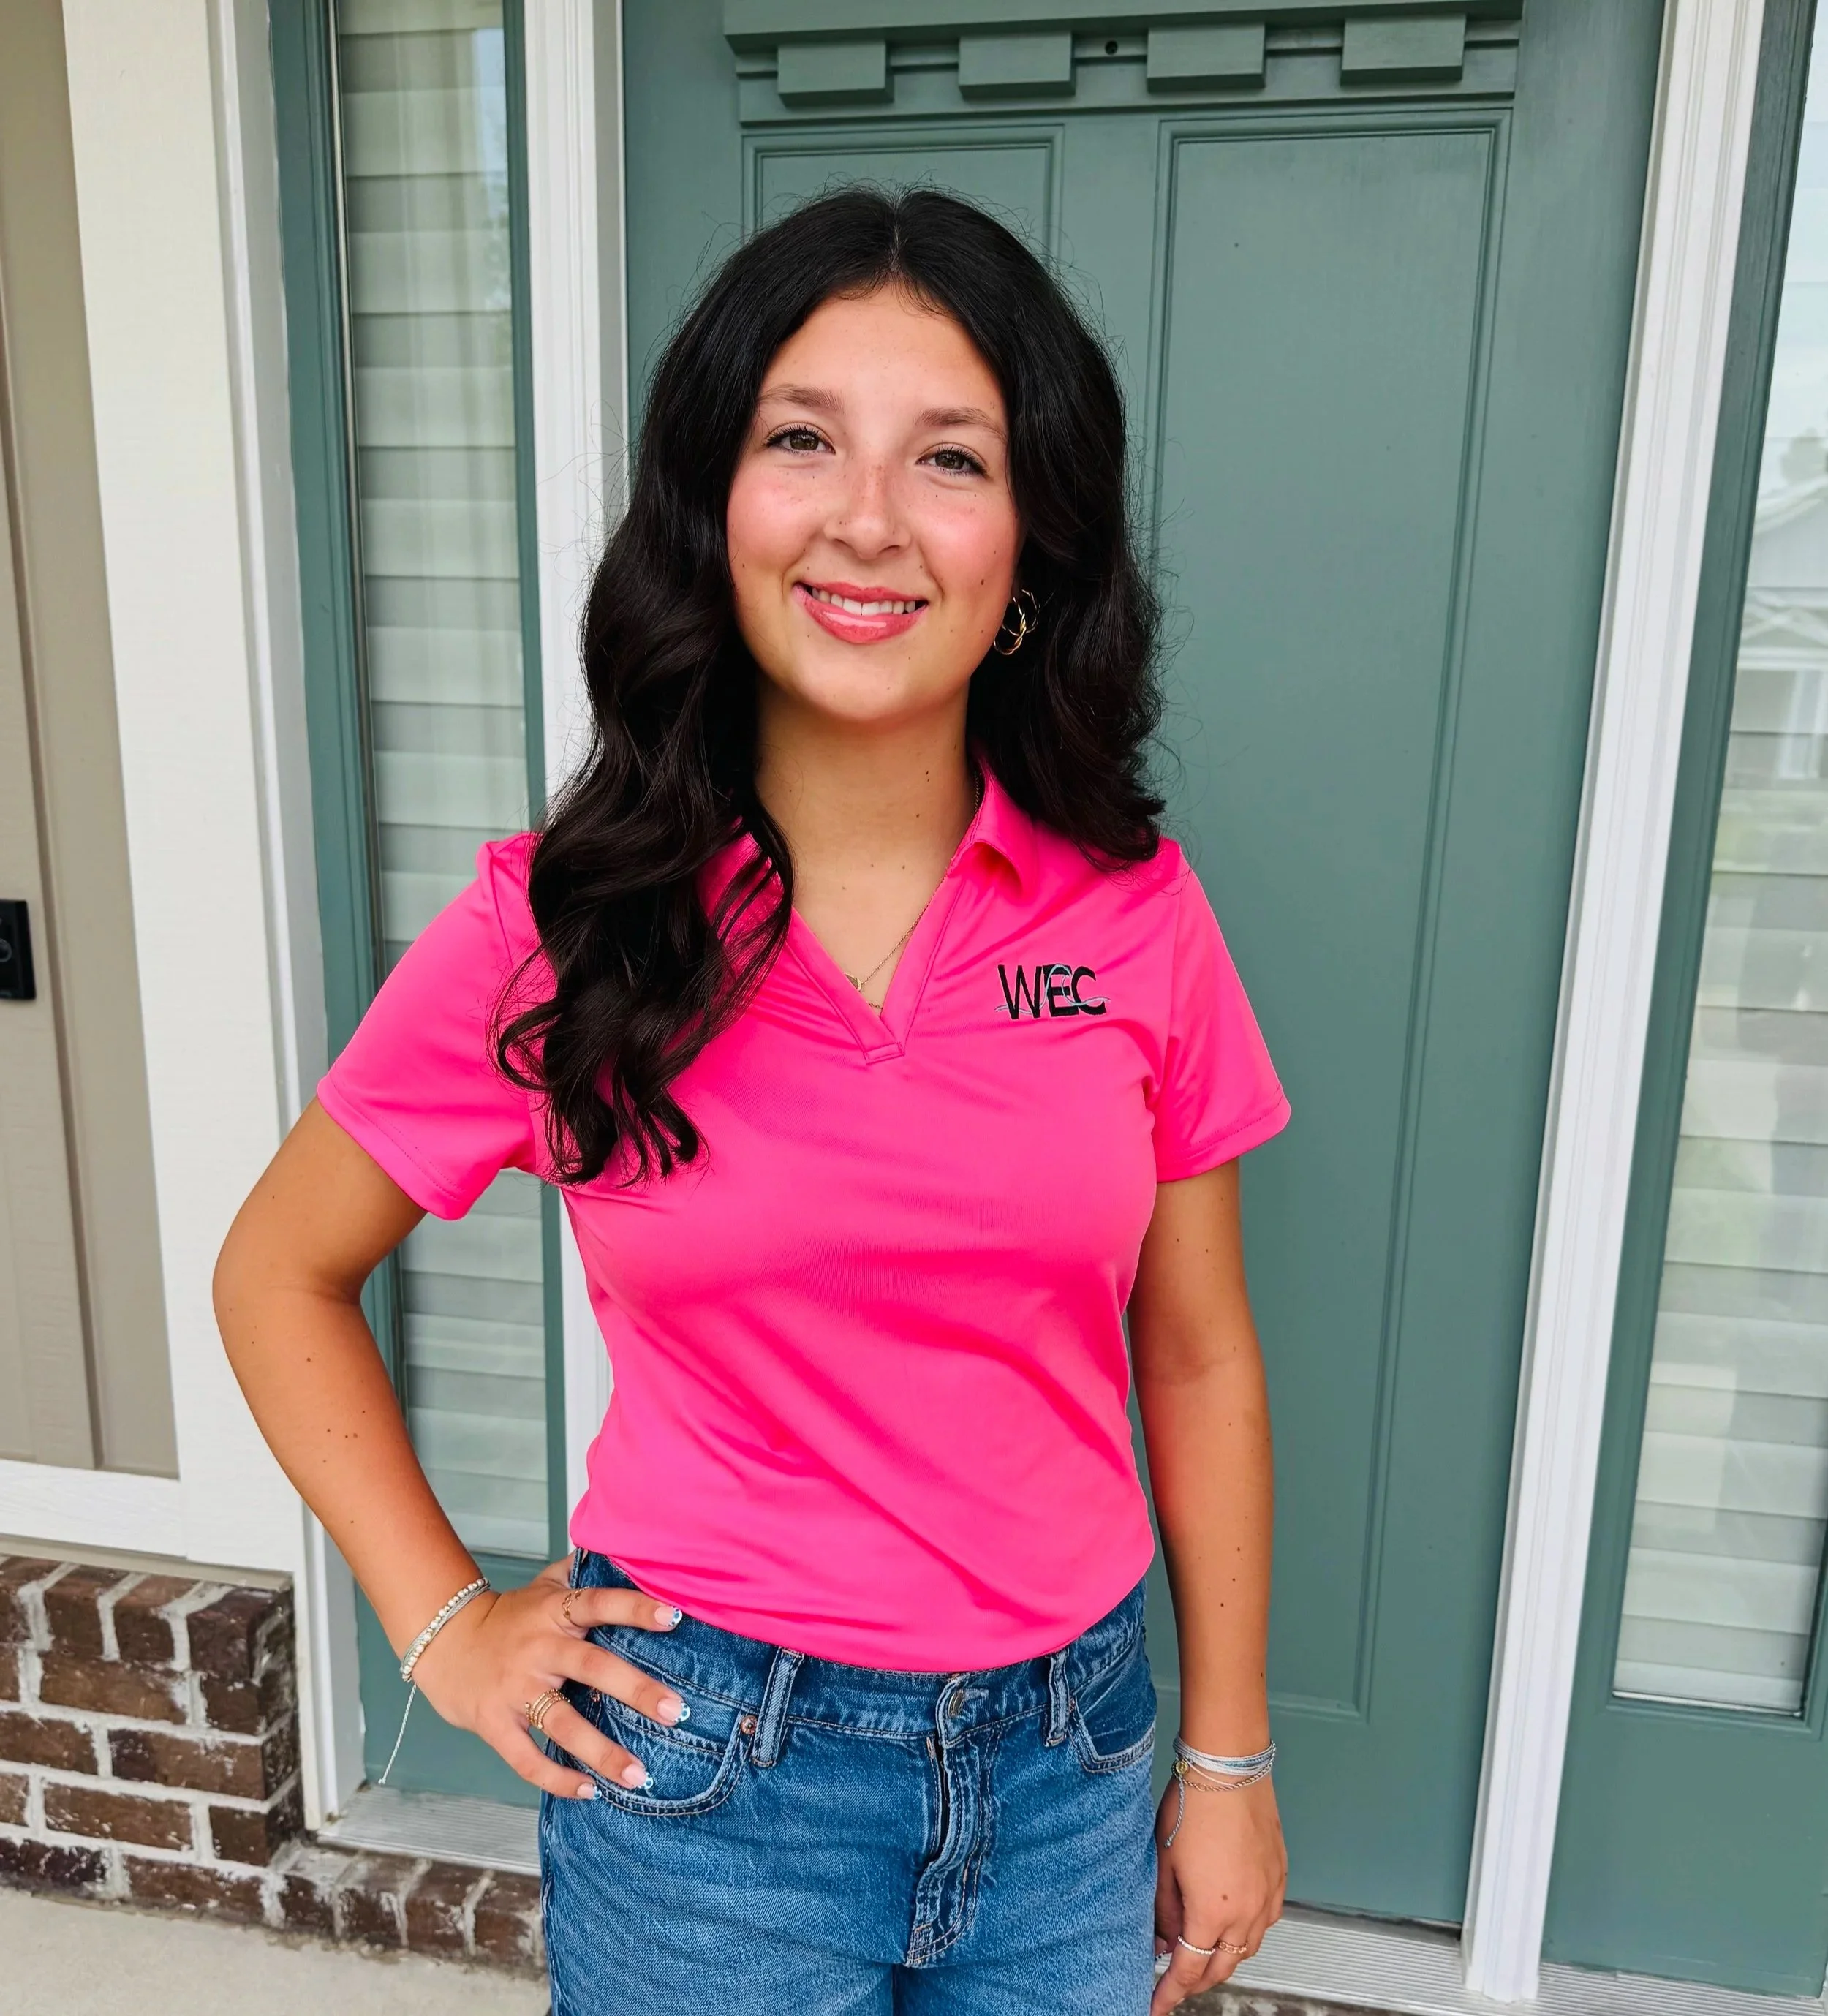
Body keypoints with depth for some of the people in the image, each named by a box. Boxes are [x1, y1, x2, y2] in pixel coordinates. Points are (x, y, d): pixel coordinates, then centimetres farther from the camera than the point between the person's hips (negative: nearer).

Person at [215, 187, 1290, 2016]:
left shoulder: (1133, 915, -9)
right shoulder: (555, 929, -13)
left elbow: (1197, 1361, -1)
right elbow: (277, 1275, 1)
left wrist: (1229, 1758, 5)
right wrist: (443, 1618, -3)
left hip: (1066, 1752, 2)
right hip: (700, 1765, -1)